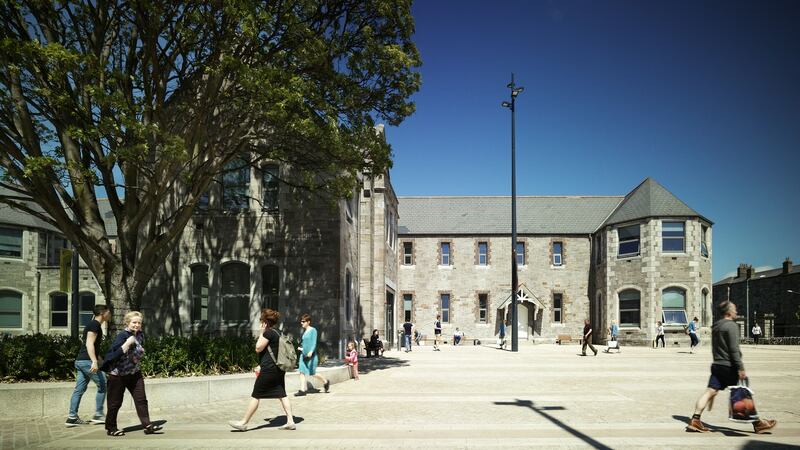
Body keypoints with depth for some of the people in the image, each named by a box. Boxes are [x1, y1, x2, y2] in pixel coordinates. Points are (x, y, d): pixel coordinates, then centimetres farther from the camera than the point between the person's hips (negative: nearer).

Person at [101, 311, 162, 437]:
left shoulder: (140, 335, 6)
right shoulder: (122, 335, -16)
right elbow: (115, 353, -28)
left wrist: (141, 351, 6)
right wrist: (128, 343, -33)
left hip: (135, 373, 6)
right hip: (118, 374, -6)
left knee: (141, 399, 1)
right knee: (115, 402, 4)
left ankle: (147, 425, 4)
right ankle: (110, 428, 19)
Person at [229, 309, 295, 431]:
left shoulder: (268, 332, -14)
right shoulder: (276, 333, 16)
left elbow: (258, 348, -11)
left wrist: (261, 333, -4)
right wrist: (261, 365, 26)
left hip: (269, 369, -9)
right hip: (279, 369, 9)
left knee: (255, 396, -1)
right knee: (282, 395, 7)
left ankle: (243, 423, 7)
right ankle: (290, 422, 4)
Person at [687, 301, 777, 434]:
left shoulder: (715, 326, 15)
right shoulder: (731, 325, -11)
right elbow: (734, 349, -17)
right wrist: (741, 368, -17)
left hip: (717, 365, 7)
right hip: (729, 367, -7)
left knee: (710, 392, 1)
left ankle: (695, 420, -7)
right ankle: (757, 423, 15)